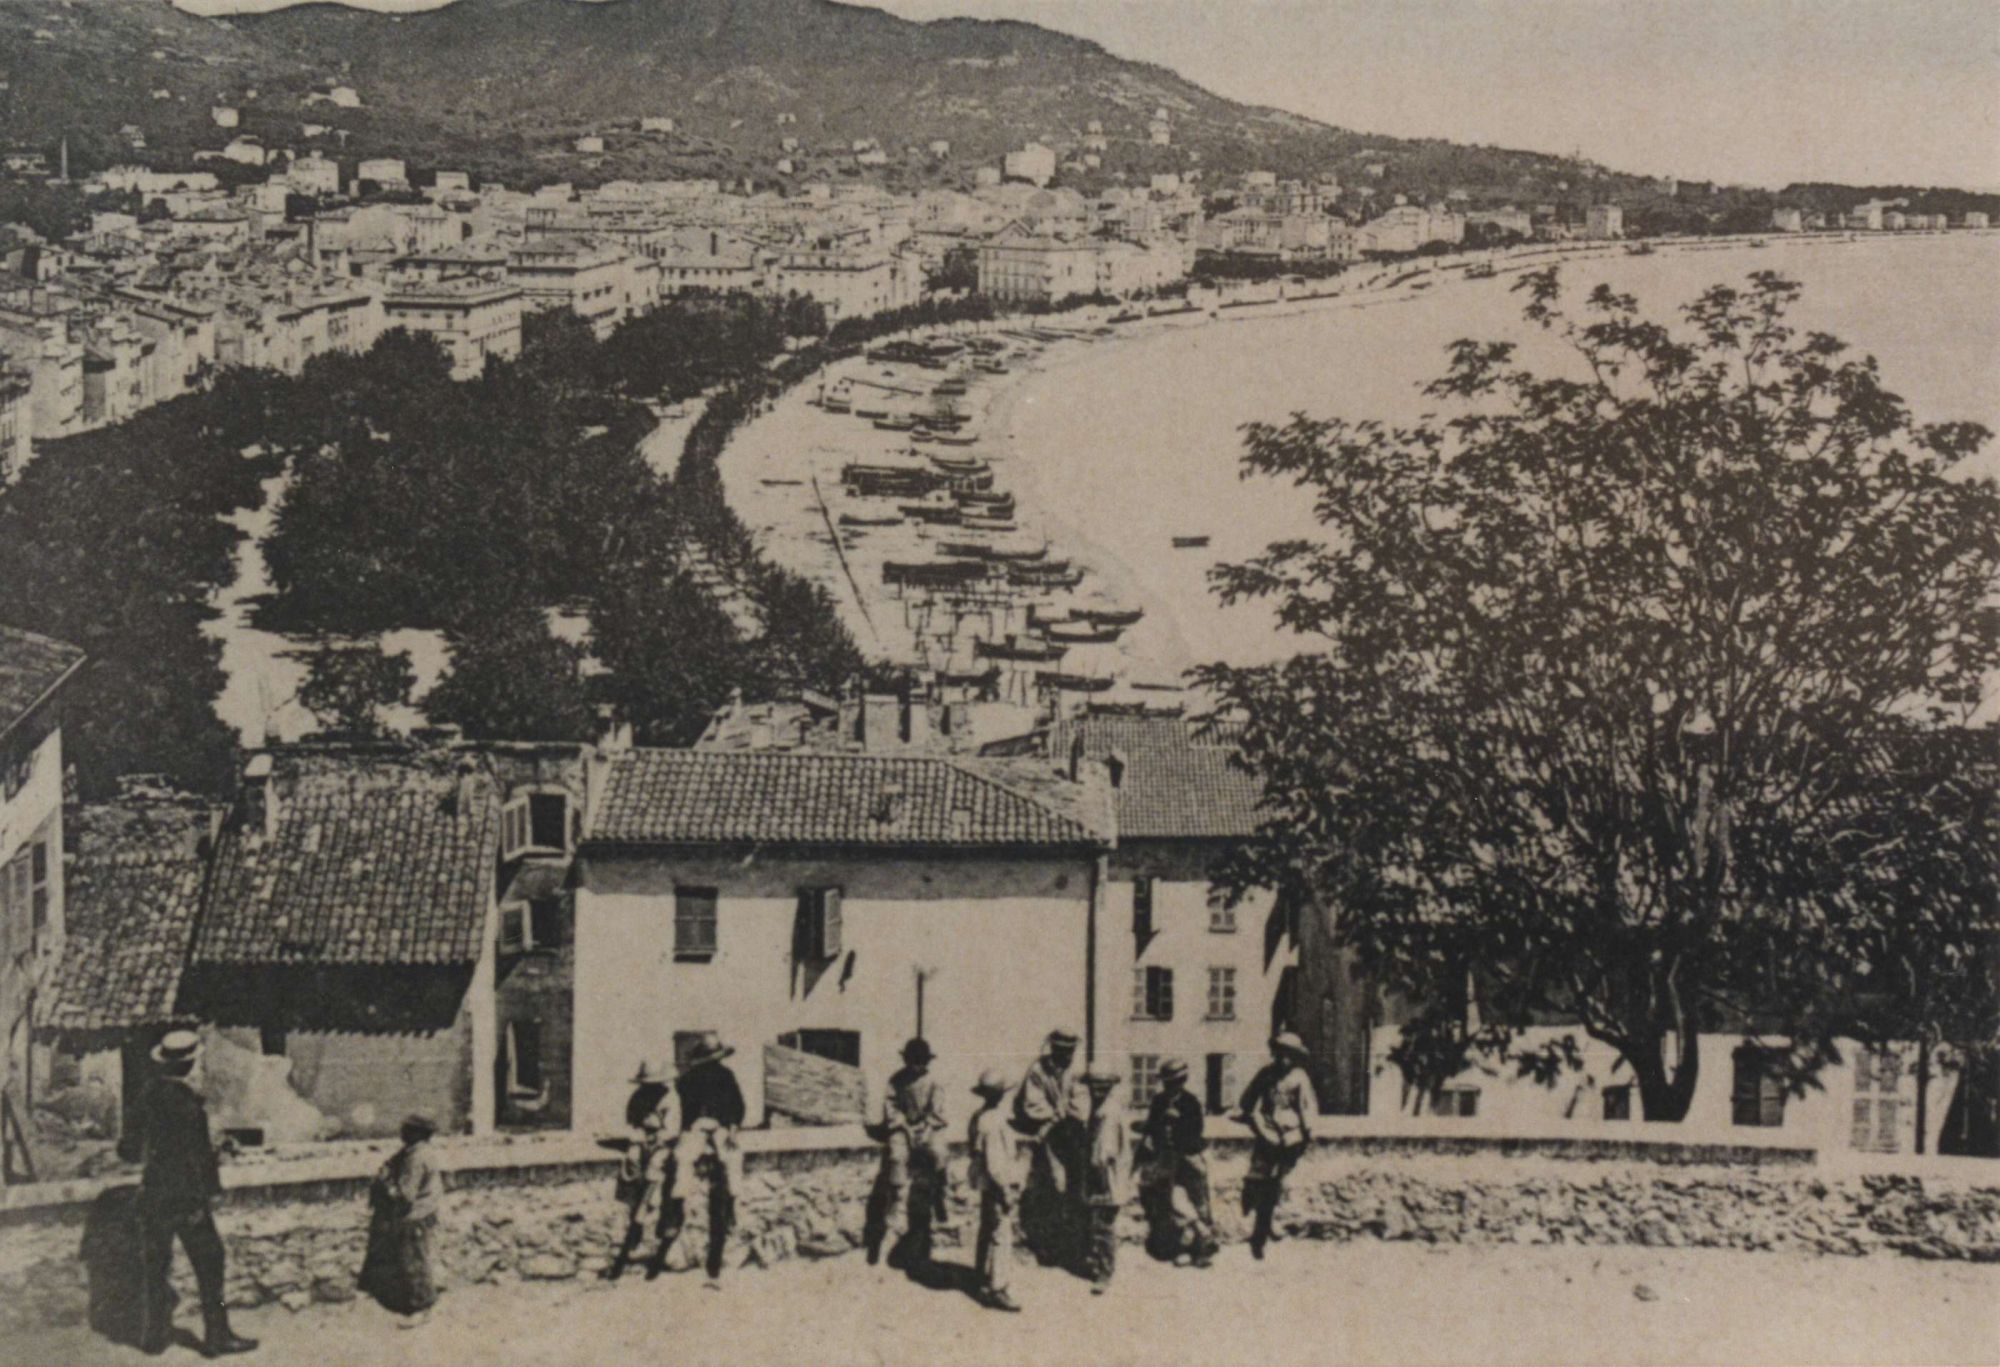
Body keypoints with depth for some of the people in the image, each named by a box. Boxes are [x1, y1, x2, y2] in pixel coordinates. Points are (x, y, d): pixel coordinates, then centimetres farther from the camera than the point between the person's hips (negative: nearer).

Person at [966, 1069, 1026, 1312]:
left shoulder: (981, 1118, 9)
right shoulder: (993, 1123, -23)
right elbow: (995, 1162, -24)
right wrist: (1007, 1191, -20)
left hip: (987, 1185, 11)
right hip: (998, 1185, -11)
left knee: (988, 1234, 20)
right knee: (1001, 1237, -7)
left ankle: (985, 1283, 31)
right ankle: (998, 1290, -6)